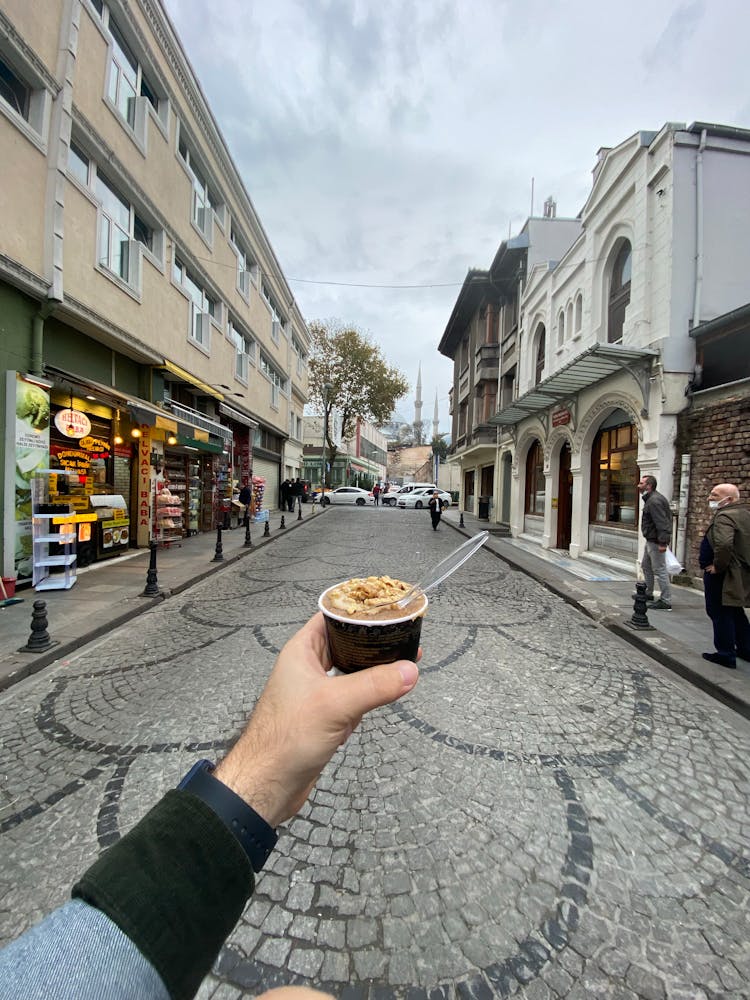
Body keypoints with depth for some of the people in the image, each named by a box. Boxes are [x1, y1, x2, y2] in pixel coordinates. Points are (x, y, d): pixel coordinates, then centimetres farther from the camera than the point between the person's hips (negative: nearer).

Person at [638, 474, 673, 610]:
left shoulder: (654, 501, -20)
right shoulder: (650, 499, 14)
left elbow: (661, 523, -26)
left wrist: (662, 542, -28)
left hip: (656, 542, -11)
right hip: (650, 540, 11)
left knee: (660, 571, -5)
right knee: (646, 566, 21)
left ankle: (666, 602, 2)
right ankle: (648, 594, 34)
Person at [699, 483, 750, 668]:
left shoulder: (725, 516, -21)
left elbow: (723, 544, -36)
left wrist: (718, 566, -22)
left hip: (722, 576, -10)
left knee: (720, 613, 1)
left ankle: (726, 654, 9)